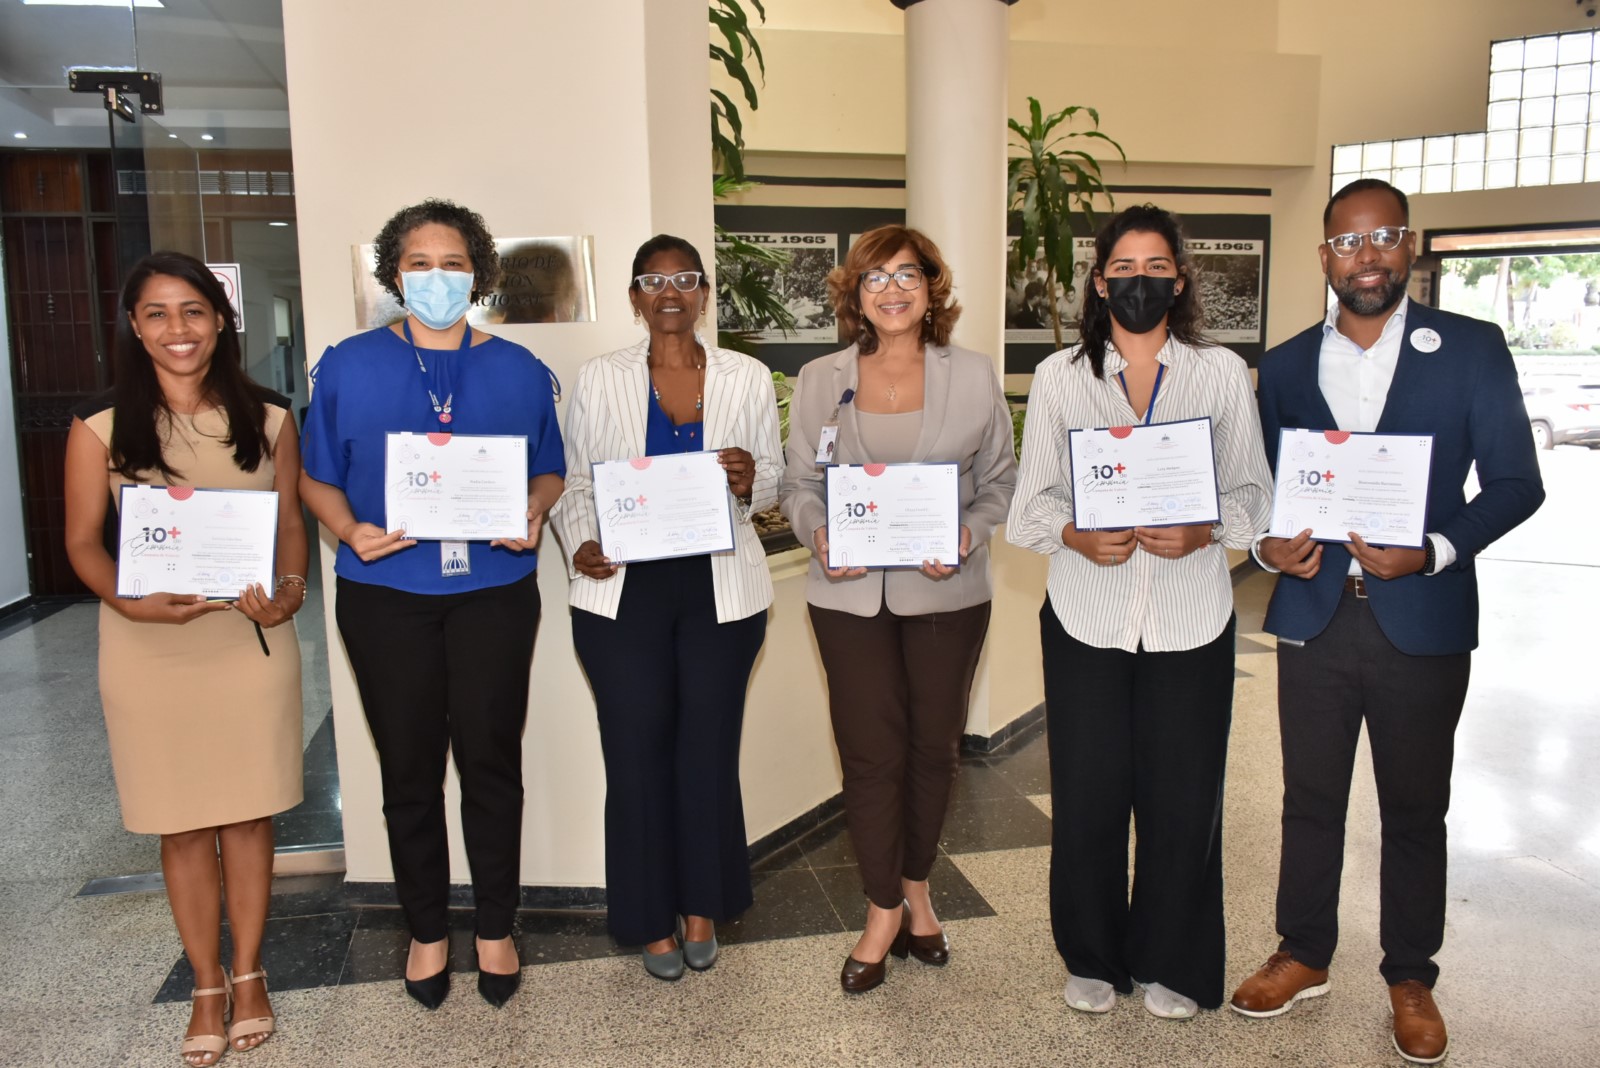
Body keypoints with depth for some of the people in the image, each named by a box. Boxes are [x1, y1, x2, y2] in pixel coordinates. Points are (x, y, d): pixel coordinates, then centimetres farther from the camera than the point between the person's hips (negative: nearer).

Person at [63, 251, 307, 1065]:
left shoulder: (267, 419, 2)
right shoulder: (99, 428, -2)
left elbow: (291, 522, 6)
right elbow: (83, 542, -1)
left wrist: (289, 591, -12)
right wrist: (131, 602, -19)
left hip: (250, 638, 1)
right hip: (150, 647, 0)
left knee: (248, 813, 11)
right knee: (182, 823, 10)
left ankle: (248, 973, 30)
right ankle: (206, 984, 29)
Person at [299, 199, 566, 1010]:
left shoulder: (518, 370, 6)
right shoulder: (349, 365, 3)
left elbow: (549, 470, 10)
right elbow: (317, 477, 6)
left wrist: (532, 513, -11)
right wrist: (350, 529, -14)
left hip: (494, 591, 0)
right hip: (386, 594, 0)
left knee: (491, 762, 6)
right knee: (408, 770, 10)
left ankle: (496, 930, 24)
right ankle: (426, 932, 28)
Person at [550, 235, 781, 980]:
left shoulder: (748, 379, 5)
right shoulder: (599, 380, 4)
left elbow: (774, 480, 9)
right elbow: (575, 483, 6)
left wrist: (749, 482, -14)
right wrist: (580, 544, -13)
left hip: (720, 587, 1)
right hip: (624, 588, 0)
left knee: (709, 747, 6)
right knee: (636, 752, 3)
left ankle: (703, 907, 27)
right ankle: (651, 919, 22)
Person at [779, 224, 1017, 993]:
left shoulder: (973, 377, 1)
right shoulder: (818, 381, 3)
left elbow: (1001, 480, 5)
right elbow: (798, 483, 7)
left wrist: (969, 535, -13)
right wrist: (819, 534, -13)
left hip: (948, 591, 1)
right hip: (850, 594, 0)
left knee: (934, 745, 12)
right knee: (869, 751, 2)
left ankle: (916, 887, 36)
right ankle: (884, 912, 20)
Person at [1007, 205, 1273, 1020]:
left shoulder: (1222, 373, 6)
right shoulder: (1059, 377, 6)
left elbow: (1252, 493, 5)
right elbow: (1031, 501, 4)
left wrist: (1203, 531, -15)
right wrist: (1077, 536, -16)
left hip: (1189, 617, 0)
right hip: (1087, 616, 0)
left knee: (1182, 794, 6)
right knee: (1088, 793, 5)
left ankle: (1170, 963, 27)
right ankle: (1093, 957, 26)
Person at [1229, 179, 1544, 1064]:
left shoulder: (1473, 349, -1)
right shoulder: (1285, 365, 6)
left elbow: (1515, 481, -3)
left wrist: (1434, 551, -19)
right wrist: (1268, 545, -10)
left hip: (1422, 620, -2)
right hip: (1314, 616, 2)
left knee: (1415, 809, 11)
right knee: (1309, 799, 12)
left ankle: (1410, 978, 29)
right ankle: (1303, 956, 30)